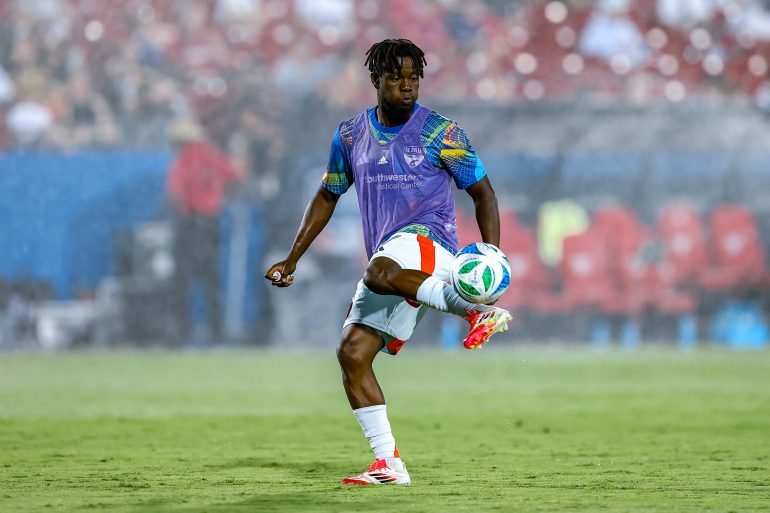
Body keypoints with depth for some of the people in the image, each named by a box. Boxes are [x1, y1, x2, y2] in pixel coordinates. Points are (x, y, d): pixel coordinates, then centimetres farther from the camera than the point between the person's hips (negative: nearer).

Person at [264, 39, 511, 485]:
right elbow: (327, 197, 24)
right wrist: (292, 260, 19)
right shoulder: (351, 135, 12)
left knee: (380, 274, -40)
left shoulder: (439, 132, -2)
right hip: (388, 261, 6)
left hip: (428, 240, -6)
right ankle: (389, 464, -5)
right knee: (352, 353, -7)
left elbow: (483, 192, 2)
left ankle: (479, 312, -33)